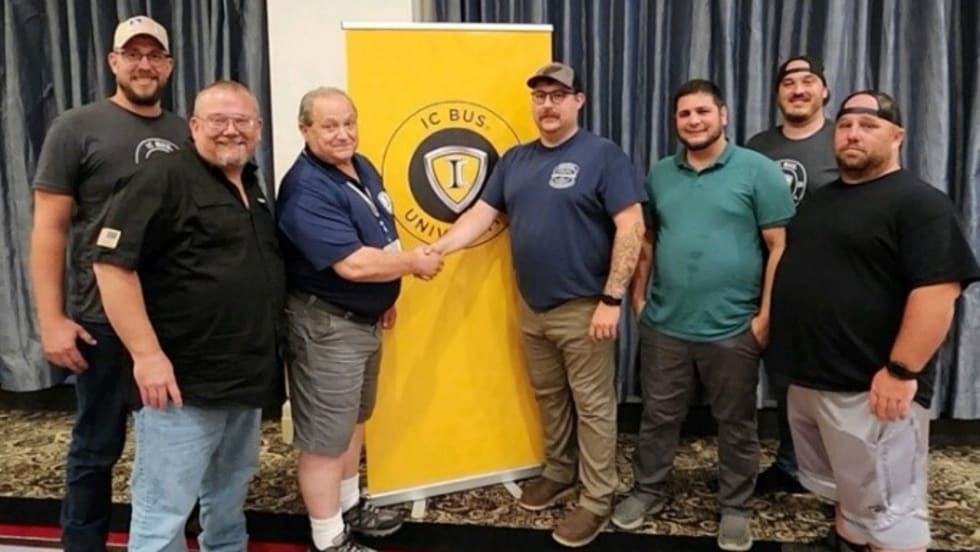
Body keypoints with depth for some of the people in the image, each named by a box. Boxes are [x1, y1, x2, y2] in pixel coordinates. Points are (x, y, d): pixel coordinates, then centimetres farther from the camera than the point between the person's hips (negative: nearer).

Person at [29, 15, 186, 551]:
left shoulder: (185, 134, 9)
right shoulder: (76, 128, -4)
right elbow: (48, 228, -7)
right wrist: (52, 320, -12)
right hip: (104, 319, -4)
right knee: (97, 446, 7)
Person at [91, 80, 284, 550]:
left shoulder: (252, 185, 13)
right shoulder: (162, 178, -12)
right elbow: (112, 263, -19)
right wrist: (147, 355, -22)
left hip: (247, 374, 8)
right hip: (184, 379, -8)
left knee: (231, 488, 24)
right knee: (165, 507, 1)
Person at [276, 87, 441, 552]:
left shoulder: (362, 168, 6)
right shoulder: (307, 190, -24)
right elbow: (353, 264, -31)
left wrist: (385, 297, 19)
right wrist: (414, 263, -17)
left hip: (364, 318, 10)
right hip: (326, 325, -10)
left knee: (353, 419, 23)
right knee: (325, 438, 3)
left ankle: (350, 507, 41)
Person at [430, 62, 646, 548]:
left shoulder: (603, 155, -9)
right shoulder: (515, 159, 9)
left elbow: (631, 228, -14)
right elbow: (481, 214, 7)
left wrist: (612, 299, -18)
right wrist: (437, 249, -10)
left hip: (582, 307, -6)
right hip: (532, 307, 6)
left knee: (592, 405, 5)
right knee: (548, 396, 19)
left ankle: (597, 500, 18)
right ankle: (558, 471, 38)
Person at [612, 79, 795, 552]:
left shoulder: (758, 171, -6)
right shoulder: (659, 174, 8)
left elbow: (780, 247, -8)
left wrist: (765, 316, -11)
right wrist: (639, 295, 9)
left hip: (733, 328, -3)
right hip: (664, 325, 4)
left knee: (736, 424, 13)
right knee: (658, 416, 16)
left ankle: (735, 507, 31)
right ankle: (647, 491, 35)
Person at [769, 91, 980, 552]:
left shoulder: (918, 202, -11)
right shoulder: (820, 199, 15)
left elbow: (938, 292, -20)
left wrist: (901, 371, -23)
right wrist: (771, 320, 17)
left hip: (868, 387, -8)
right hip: (808, 379, 8)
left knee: (886, 511, 1)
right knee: (841, 491, 23)